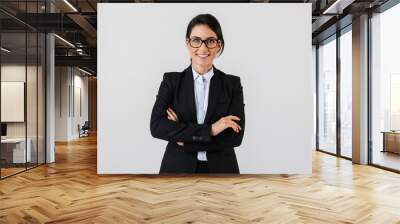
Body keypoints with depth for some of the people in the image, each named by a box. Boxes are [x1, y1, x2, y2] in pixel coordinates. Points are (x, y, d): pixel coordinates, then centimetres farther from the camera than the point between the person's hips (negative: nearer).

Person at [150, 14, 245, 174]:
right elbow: (156, 126, -15)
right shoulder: (171, 80, -2)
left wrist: (184, 140, -16)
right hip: (178, 168, 0)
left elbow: (235, 136, -11)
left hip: (220, 169, 0)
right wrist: (209, 130, -21)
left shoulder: (232, 84, -3)